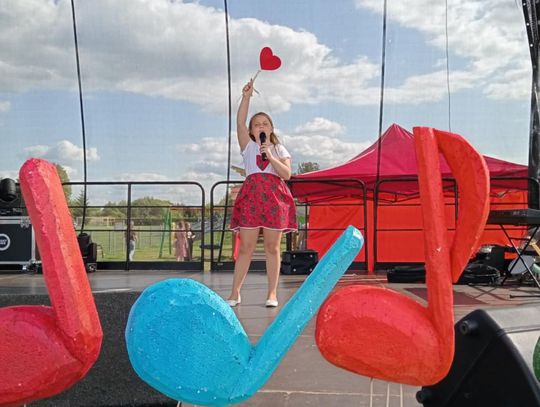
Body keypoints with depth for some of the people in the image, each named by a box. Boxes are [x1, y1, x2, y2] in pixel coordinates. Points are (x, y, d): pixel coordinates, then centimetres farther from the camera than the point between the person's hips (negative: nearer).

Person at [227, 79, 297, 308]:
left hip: (275, 197, 0)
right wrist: (246, 97, -8)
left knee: (272, 247, 1)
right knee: (245, 247, -2)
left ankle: (272, 293, 6)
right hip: (251, 196, 0)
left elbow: (287, 174, -1)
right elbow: (240, 122, -1)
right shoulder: (248, 146, 14)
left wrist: (270, 156, -9)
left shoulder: (279, 149, 14)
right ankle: (235, 293, 4)